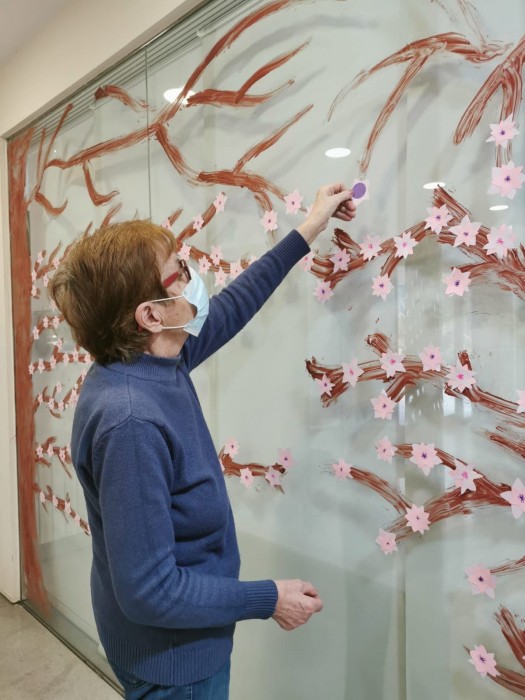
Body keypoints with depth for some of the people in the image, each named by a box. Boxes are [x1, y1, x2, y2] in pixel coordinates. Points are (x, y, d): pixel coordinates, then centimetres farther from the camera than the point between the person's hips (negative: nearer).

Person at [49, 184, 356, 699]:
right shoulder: (130, 423, -36)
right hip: (172, 656, -8)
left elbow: (230, 308, 6)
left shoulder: (156, 360, -9)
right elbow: (149, 592, -30)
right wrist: (269, 600, -19)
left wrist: (307, 231, 10)